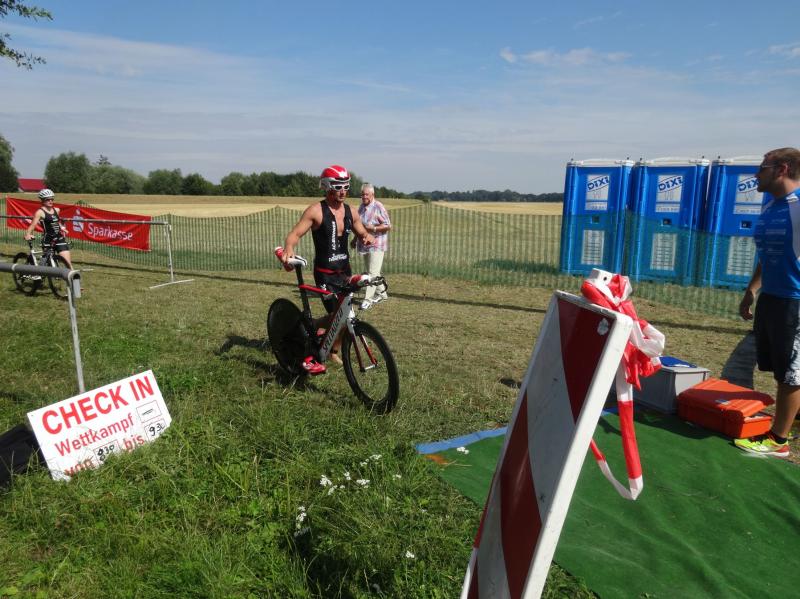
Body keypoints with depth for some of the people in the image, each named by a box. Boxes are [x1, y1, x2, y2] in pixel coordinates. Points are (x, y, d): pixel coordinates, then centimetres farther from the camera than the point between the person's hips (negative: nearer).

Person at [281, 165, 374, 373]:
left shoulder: (350, 212, 5)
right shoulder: (316, 211, -12)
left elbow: (362, 233, 15)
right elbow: (295, 233, -17)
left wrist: (368, 238, -10)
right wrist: (288, 249, -39)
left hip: (345, 271, 6)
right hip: (325, 274, -6)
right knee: (337, 316, -13)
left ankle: (334, 352, 35)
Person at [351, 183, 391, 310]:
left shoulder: (378, 207, -12)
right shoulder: (361, 207, 12)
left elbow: (388, 226, -14)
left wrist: (373, 228, -23)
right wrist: (355, 239, 22)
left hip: (376, 245, -8)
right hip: (365, 245, 8)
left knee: (373, 273, -10)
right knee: (370, 271, 15)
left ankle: (368, 299, -8)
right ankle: (381, 293, 30)